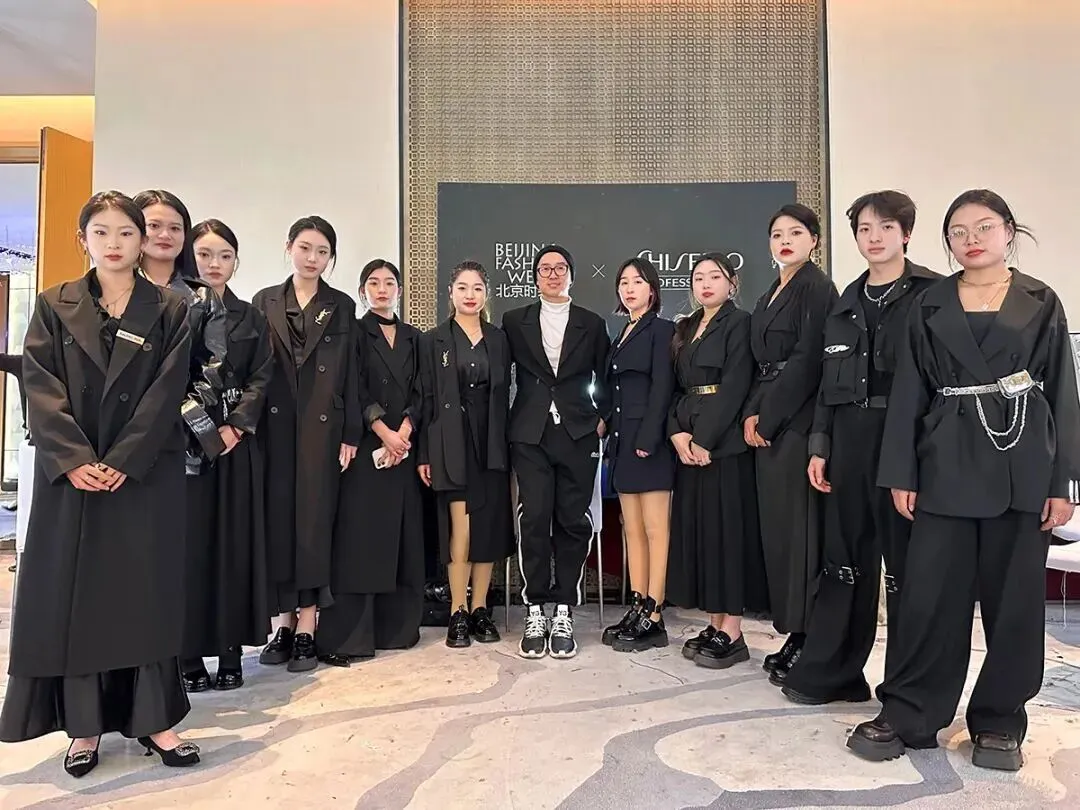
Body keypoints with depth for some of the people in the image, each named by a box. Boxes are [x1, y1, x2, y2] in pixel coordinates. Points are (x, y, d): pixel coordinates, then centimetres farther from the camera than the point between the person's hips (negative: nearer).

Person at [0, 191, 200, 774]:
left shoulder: (169, 311, 4)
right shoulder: (54, 307, 8)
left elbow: (165, 394, -5)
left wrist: (123, 462, -15)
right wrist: (74, 460, -15)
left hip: (145, 474, -1)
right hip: (71, 474, 1)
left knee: (146, 590, 3)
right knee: (71, 592, 4)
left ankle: (153, 718, 13)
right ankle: (83, 725, 16)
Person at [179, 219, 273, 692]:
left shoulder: (251, 319, 11)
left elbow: (260, 379, 4)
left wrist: (234, 426, -10)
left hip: (237, 440, 2)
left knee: (234, 541, 3)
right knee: (188, 540, -1)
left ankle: (231, 650, 11)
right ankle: (188, 652, 9)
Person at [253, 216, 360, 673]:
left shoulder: (342, 307, 8)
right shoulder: (264, 302, 11)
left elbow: (350, 375, 4)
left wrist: (350, 435, -2)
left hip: (322, 427, -1)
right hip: (274, 426, 1)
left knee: (314, 519, -1)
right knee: (276, 519, 2)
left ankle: (307, 628, 5)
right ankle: (283, 621, 13)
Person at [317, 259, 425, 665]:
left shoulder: (413, 337, 15)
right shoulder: (354, 333, 3)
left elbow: (418, 392, 7)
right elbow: (354, 392, -7)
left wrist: (403, 433, -8)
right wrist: (385, 433, -14)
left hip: (404, 445, 4)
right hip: (365, 446, -4)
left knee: (402, 536, 6)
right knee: (359, 537, -6)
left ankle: (396, 627, 15)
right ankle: (345, 636, -2)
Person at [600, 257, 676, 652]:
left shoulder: (661, 330, -2)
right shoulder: (621, 337, 20)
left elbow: (662, 387, -12)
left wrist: (648, 439, -20)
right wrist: (613, 439, 10)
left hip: (649, 441, -8)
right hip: (623, 441, 8)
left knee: (655, 529, -4)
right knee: (632, 530, 9)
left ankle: (653, 619, 0)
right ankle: (636, 611, 15)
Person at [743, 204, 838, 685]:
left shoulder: (816, 288, -6)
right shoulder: (770, 297, 19)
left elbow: (807, 361, -14)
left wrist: (767, 416, -13)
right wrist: (752, 413, 3)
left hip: (797, 420, -8)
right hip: (768, 422, 8)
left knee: (797, 524, -6)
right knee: (775, 523, 9)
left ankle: (807, 638, 4)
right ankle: (793, 631, 18)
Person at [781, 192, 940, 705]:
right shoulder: (847, 303, 14)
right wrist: (819, 446, 8)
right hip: (849, 439, 5)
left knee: (906, 564, 3)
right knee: (845, 557, 11)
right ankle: (830, 672, 22)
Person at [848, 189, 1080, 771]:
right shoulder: (931, 305, 8)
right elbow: (910, 390, 4)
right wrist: (901, 473, -3)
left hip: (1023, 462, 0)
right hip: (948, 461, 0)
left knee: (1013, 594, 7)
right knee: (931, 592, 0)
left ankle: (1000, 721, 22)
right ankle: (907, 715, 12)